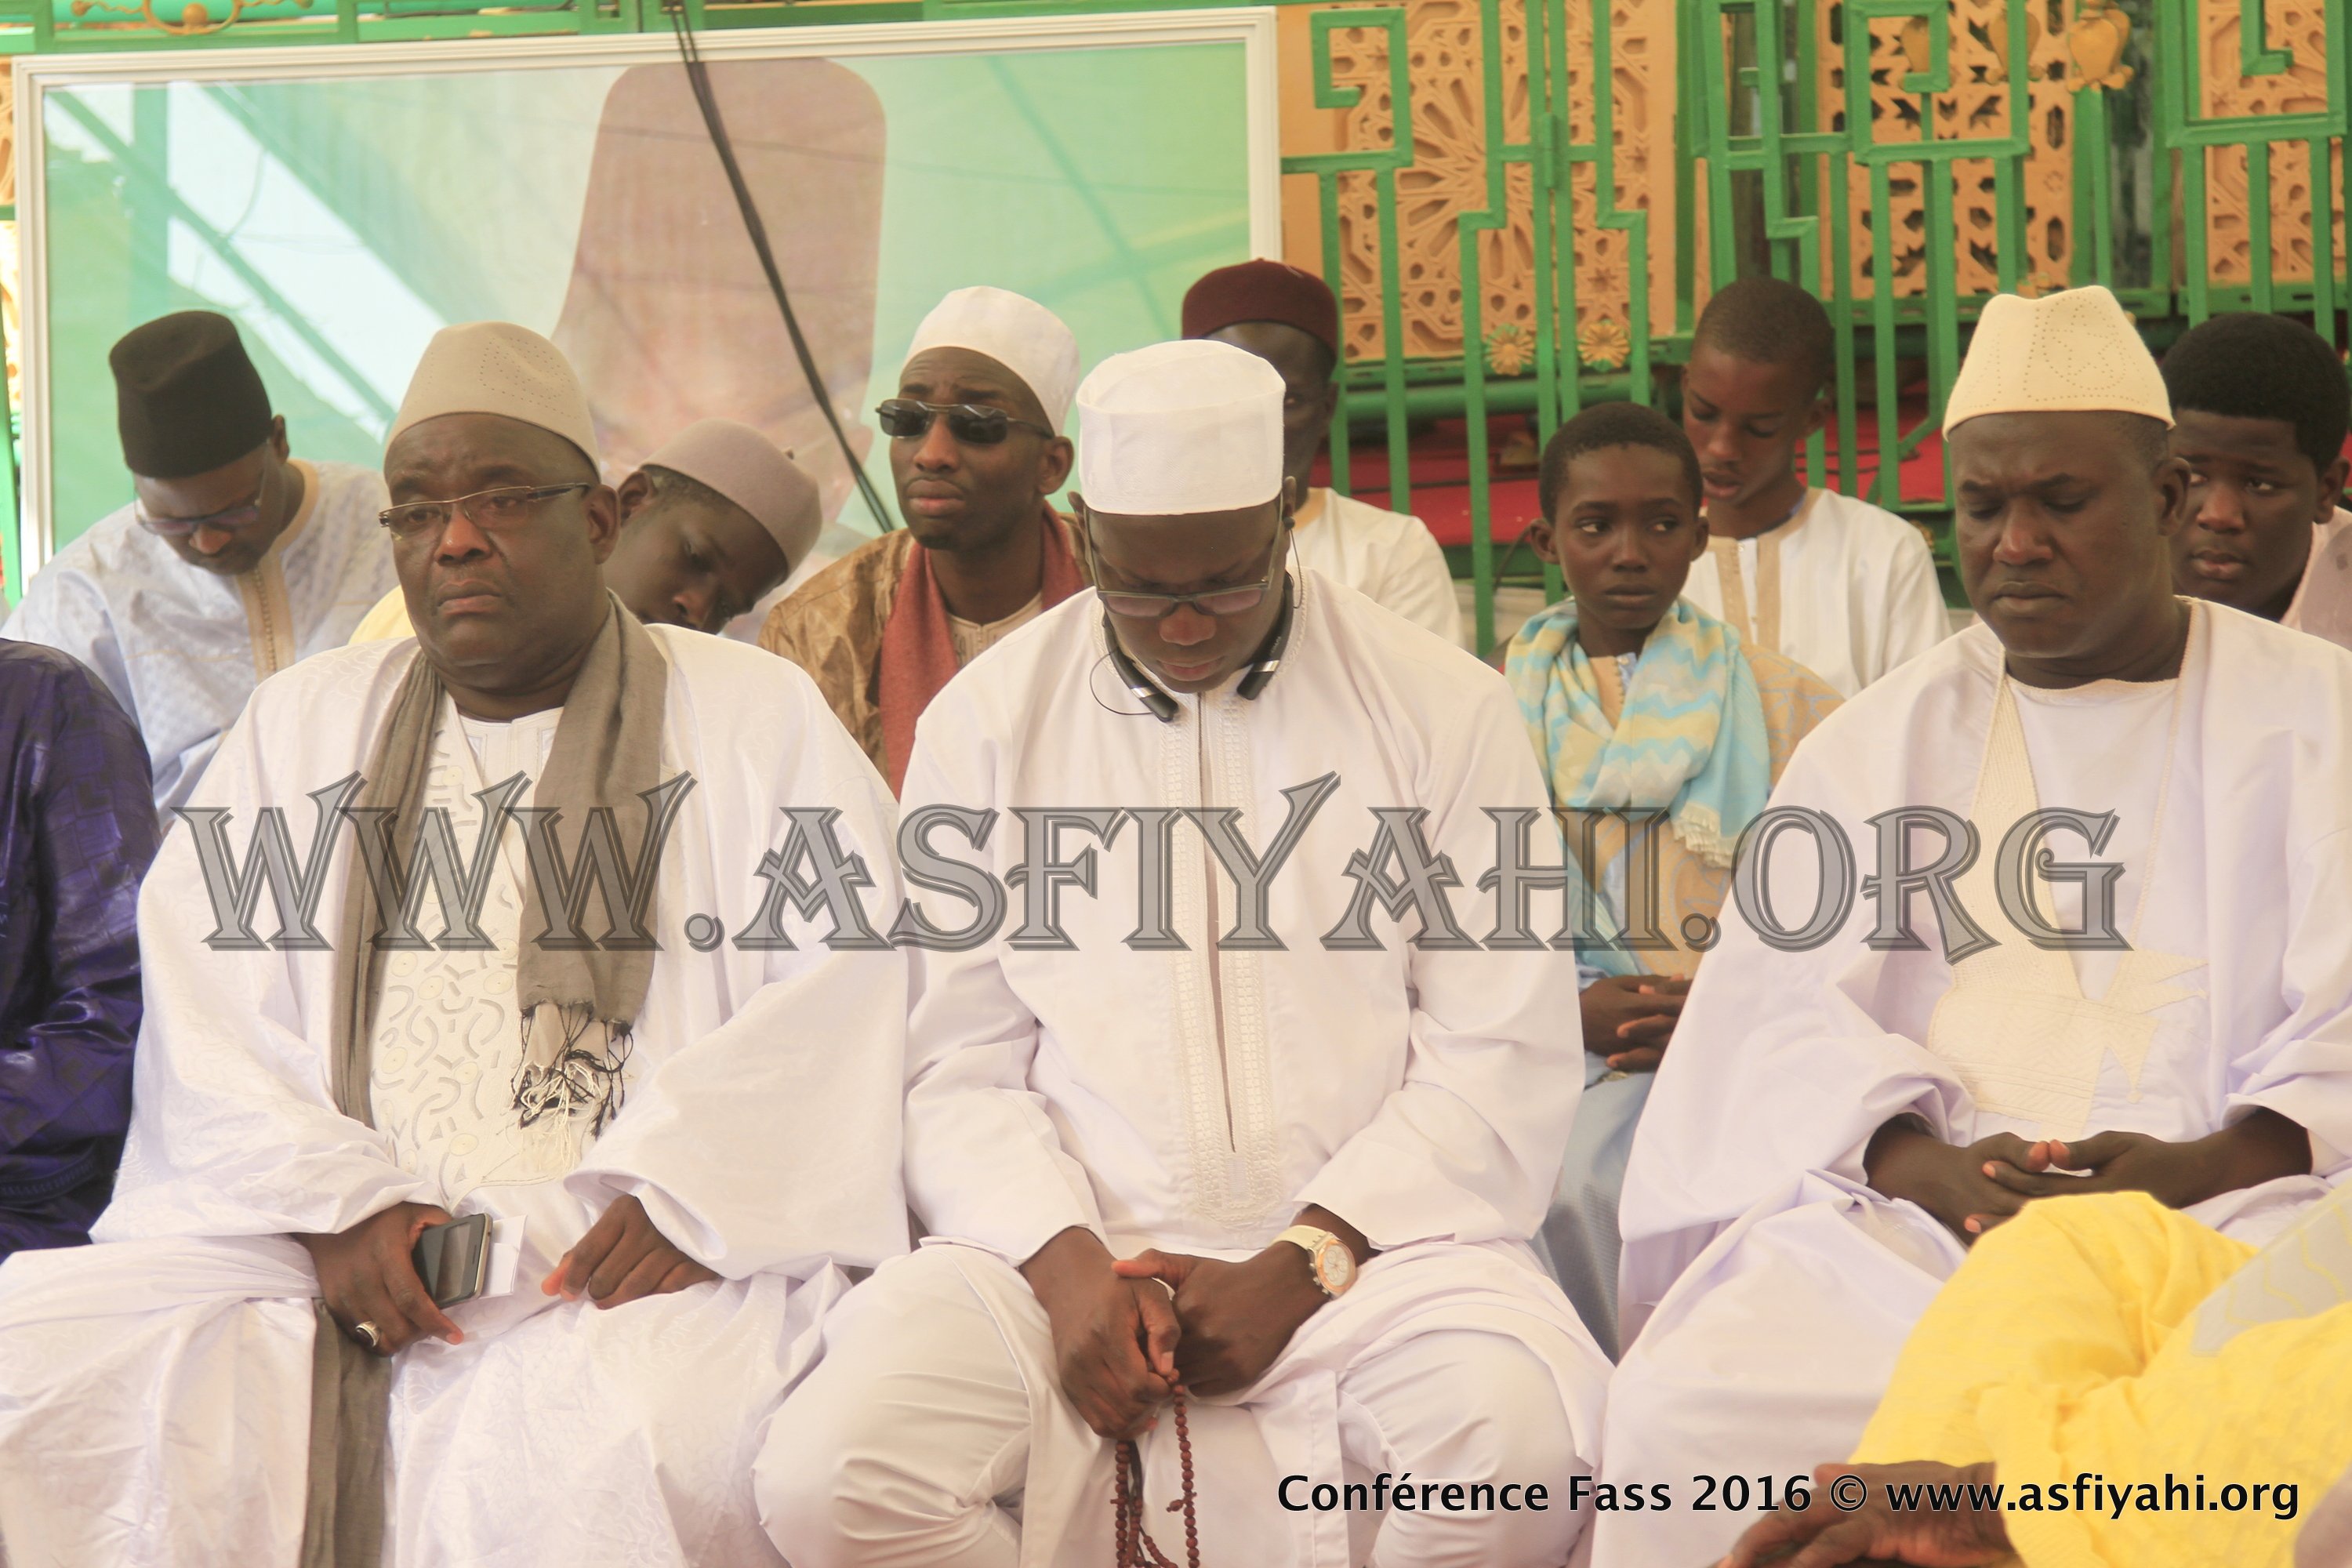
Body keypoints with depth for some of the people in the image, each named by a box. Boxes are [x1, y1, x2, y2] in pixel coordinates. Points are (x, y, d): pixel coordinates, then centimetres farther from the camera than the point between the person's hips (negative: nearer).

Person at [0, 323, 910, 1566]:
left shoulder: (754, 716, 12)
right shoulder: (306, 720, 22)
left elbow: (846, 986, 0)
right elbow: (205, 1007, 11)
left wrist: (682, 1193, -15)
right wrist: (335, 1202, -7)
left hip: (625, 1264, -4)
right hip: (322, 1256, 4)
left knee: (585, 1456, -38)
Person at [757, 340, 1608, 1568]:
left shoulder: (1441, 708, 6)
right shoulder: (986, 723, 11)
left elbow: (1503, 1053, 1)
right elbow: (959, 1065, 8)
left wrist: (1303, 1265, -10)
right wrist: (1062, 1263, -11)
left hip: (1363, 1237, -1)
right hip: (1066, 1246, 2)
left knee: (1522, 1446, -35)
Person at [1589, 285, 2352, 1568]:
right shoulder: (1876, 744, 21)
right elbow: (1787, 1006, 8)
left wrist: (2207, 1164, -16)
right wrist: (1926, 1165, -13)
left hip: (2231, 1196, -2)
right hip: (1911, 1209, 2)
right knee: (1683, 1412, -28)